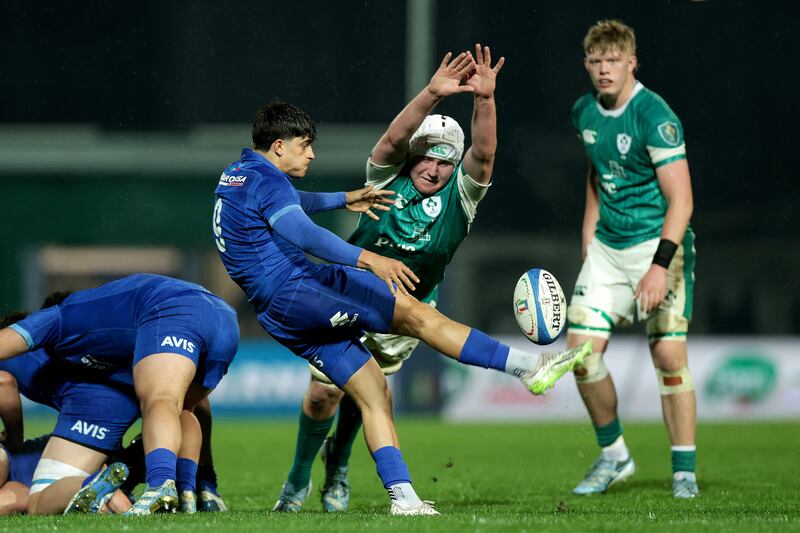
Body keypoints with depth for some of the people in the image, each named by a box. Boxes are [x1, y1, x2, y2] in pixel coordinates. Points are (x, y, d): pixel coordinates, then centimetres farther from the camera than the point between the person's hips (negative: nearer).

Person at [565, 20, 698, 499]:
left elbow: (681, 199, -20)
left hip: (660, 243, -6)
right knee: (582, 348, -4)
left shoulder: (654, 116, -17)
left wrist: (660, 265, -28)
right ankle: (614, 455, 14)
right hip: (608, 245, 6)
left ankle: (685, 472, -3)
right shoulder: (585, 113, 6)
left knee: (669, 353, -12)